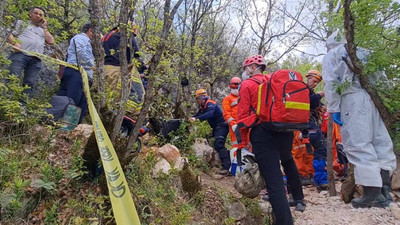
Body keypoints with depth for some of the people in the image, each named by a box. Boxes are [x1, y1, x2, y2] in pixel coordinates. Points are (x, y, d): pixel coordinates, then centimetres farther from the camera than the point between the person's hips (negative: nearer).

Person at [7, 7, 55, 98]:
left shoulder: (43, 30, 31)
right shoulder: (22, 23, 26)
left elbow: (51, 41, 14)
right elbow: (10, 36, 15)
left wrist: (45, 27, 22)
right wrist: (14, 42, -8)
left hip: (36, 60, 2)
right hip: (20, 54, -2)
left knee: (30, 85, -8)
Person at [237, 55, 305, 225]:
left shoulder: (247, 85, 0)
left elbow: (243, 115, -7)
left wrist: (242, 144, -5)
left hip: (263, 132, -6)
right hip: (284, 129, 7)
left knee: (273, 179, -5)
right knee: (288, 160, 33)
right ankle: (299, 199, 45)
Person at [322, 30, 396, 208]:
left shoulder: (331, 56, 12)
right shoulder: (362, 52, 29)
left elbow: (331, 84, -2)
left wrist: (333, 109, -4)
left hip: (352, 98, -7)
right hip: (374, 97, 7)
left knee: (358, 144, -8)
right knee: (381, 141, 7)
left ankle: (372, 193, -10)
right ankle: (384, 188, 10)